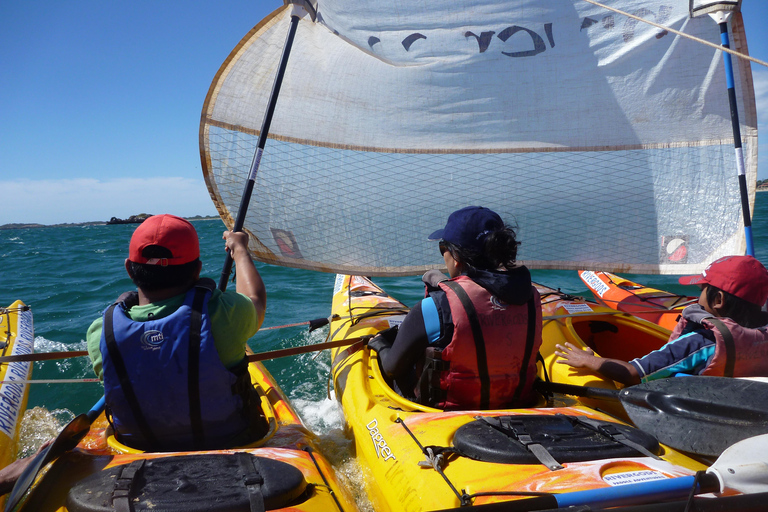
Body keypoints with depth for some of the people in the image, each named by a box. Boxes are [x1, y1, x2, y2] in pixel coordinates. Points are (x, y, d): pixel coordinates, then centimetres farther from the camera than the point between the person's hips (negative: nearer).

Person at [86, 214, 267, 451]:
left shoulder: (99, 333, -22)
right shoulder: (223, 314, -30)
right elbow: (256, 298, -3)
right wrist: (239, 249, 16)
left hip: (141, 449, 3)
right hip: (232, 443, -2)